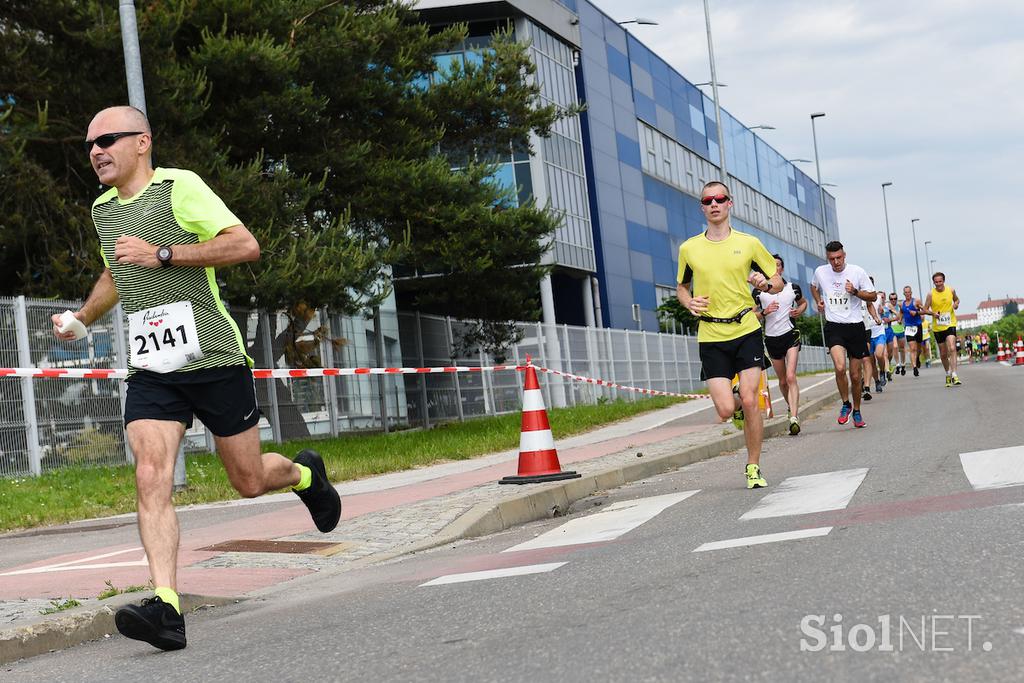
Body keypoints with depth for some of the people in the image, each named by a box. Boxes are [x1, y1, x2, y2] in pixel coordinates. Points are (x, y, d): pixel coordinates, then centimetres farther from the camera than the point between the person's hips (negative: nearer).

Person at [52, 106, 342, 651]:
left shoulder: (179, 186, -7)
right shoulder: (102, 209, 16)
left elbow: (246, 244, -18)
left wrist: (162, 254, -20)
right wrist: (82, 317, 24)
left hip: (213, 360, -5)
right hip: (149, 370, 5)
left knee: (248, 481, 6)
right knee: (150, 478, -16)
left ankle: (305, 474, 40)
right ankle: (166, 608, -21)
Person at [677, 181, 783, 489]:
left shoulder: (749, 243, 3)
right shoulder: (689, 249, 5)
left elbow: (778, 283, 11)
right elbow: (681, 286, 20)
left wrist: (766, 283, -13)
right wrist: (689, 302, -2)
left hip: (746, 329, -1)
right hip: (711, 336, 1)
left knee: (749, 400, -10)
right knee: (725, 410, -9)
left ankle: (753, 466, 7)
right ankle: (742, 409, 30)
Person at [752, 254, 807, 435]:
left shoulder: (793, 288, 3)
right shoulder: (759, 292, 0)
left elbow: (803, 302, 21)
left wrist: (799, 311, -1)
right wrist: (765, 312, -16)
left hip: (790, 334, -2)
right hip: (772, 338, 2)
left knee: (791, 377, -18)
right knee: (783, 381, 11)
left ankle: (794, 418, -26)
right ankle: (793, 408, 36)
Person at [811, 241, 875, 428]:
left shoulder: (857, 272, -5)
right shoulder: (820, 272, 1)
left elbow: (872, 296, 3)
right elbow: (814, 286, 25)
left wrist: (855, 292, -14)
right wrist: (818, 301, 8)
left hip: (855, 326, 0)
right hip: (833, 326, 0)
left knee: (855, 375, 7)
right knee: (840, 368, -22)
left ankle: (856, 411, 27)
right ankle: (845, 404, 1)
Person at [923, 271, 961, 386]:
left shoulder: (951, 290, -1)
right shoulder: (931, 294, -5)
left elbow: (957, 299, 18)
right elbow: (925, 309, 0)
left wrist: (956, 304, -5)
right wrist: (933, 313, -21)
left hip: (950, 324, -1)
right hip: (937, 327, 1)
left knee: (952, 348, -20)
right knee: (943, 354, 11)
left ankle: (954, 376, -24)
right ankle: (948, 374, 33)